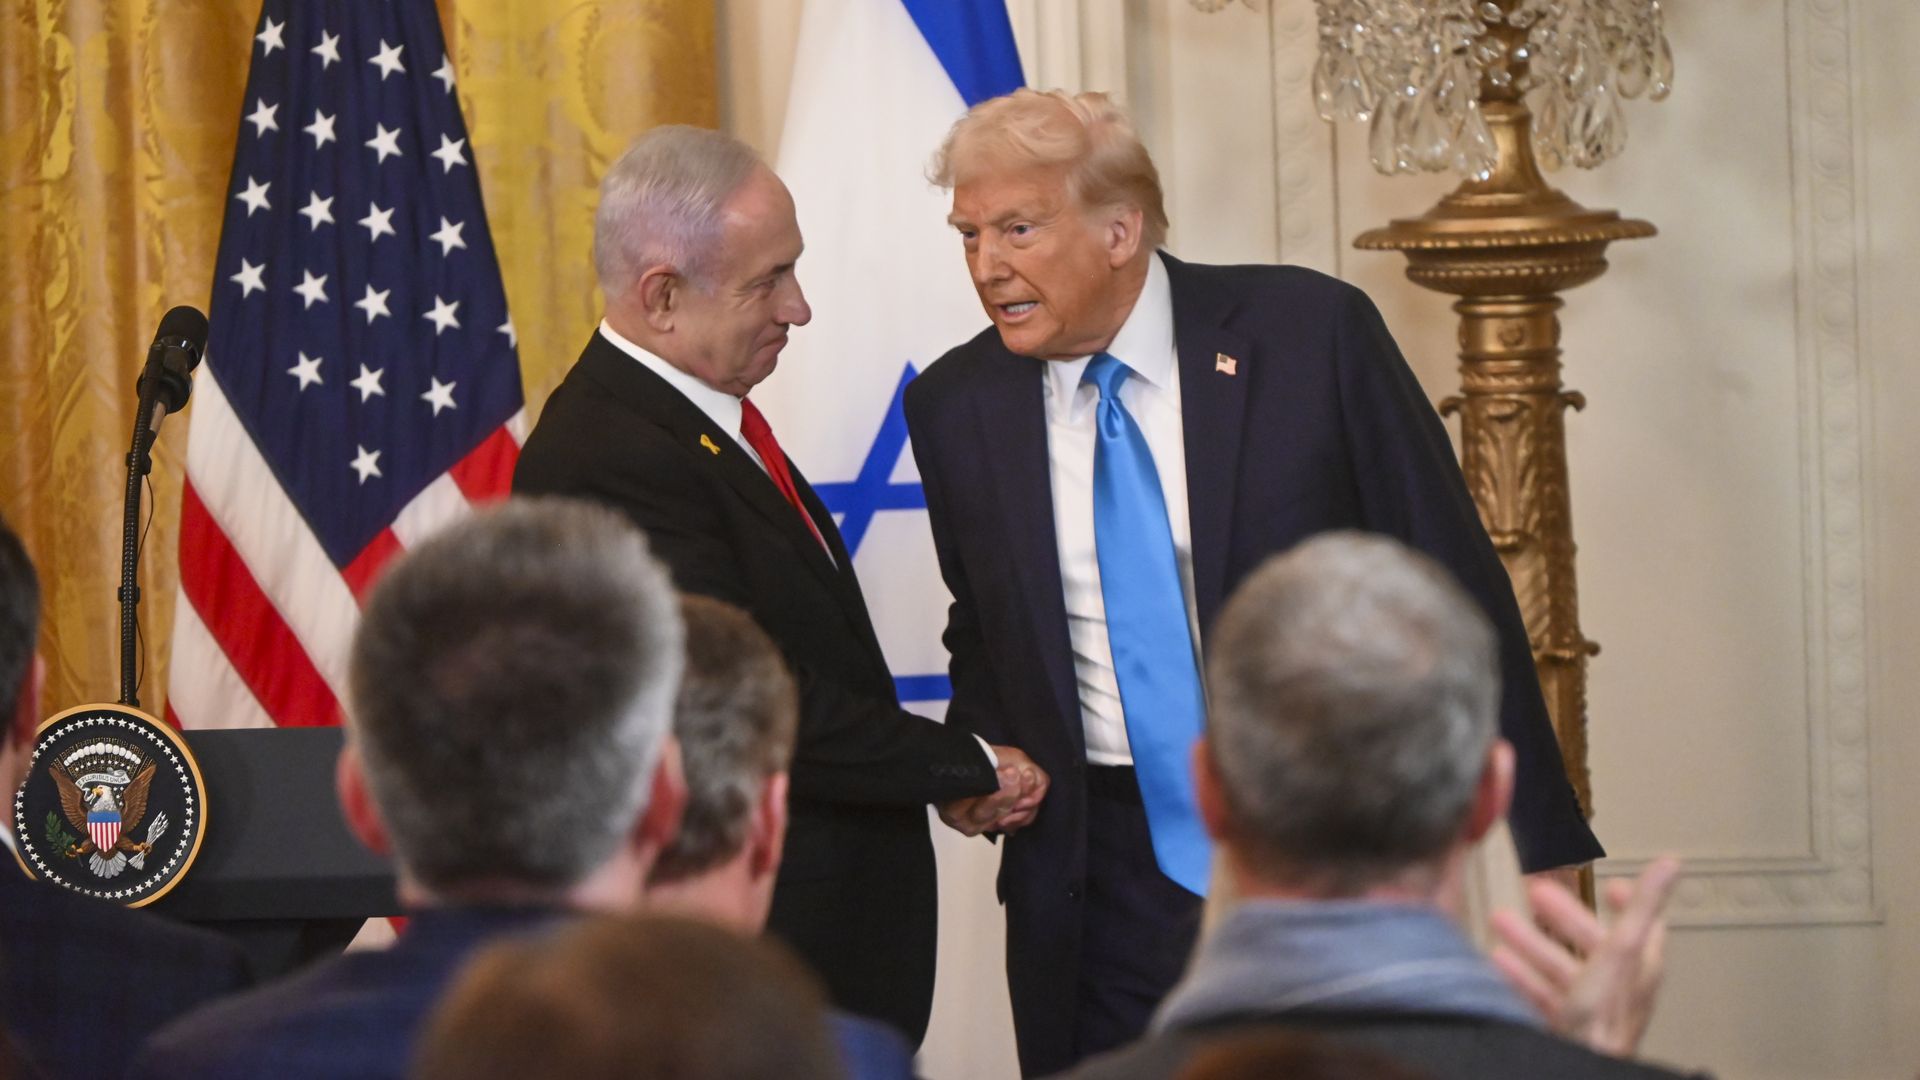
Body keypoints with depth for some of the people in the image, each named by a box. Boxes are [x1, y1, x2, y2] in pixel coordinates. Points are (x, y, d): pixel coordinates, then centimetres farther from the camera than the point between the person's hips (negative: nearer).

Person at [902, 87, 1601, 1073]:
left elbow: (1452, 586, -4)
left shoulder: (1310, 333, -7)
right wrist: (981, 755, -2)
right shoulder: (955, 407, 3)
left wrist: (1536, 843, -6)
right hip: (1104, 889, 3)